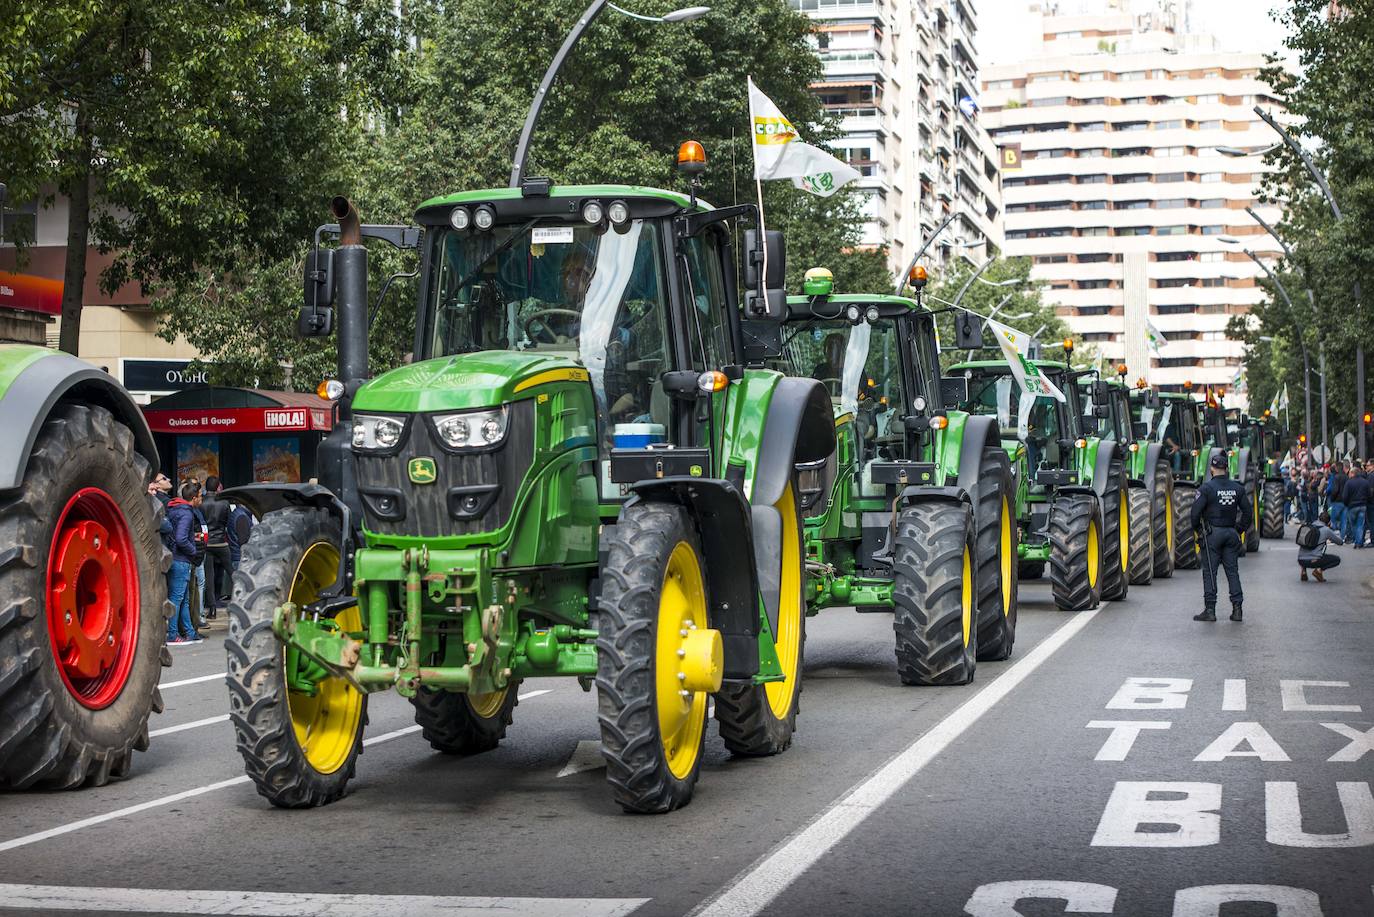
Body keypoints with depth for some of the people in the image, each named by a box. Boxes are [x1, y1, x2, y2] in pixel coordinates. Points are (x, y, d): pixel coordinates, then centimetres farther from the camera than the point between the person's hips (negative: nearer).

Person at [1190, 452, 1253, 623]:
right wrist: (1239, 530, 15)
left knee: (1210, 572, 0)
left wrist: (1198, 529, 1)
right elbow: (1247, 511, 7)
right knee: (1232, 571, 9)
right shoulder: (1237, 488, 4)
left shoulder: (1207, 488, -11)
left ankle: (1210, 610, -1)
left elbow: (1196, 511, -14)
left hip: (1212, 533, -4)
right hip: (1231, 533, 4)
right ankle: (1237, 608, 7)